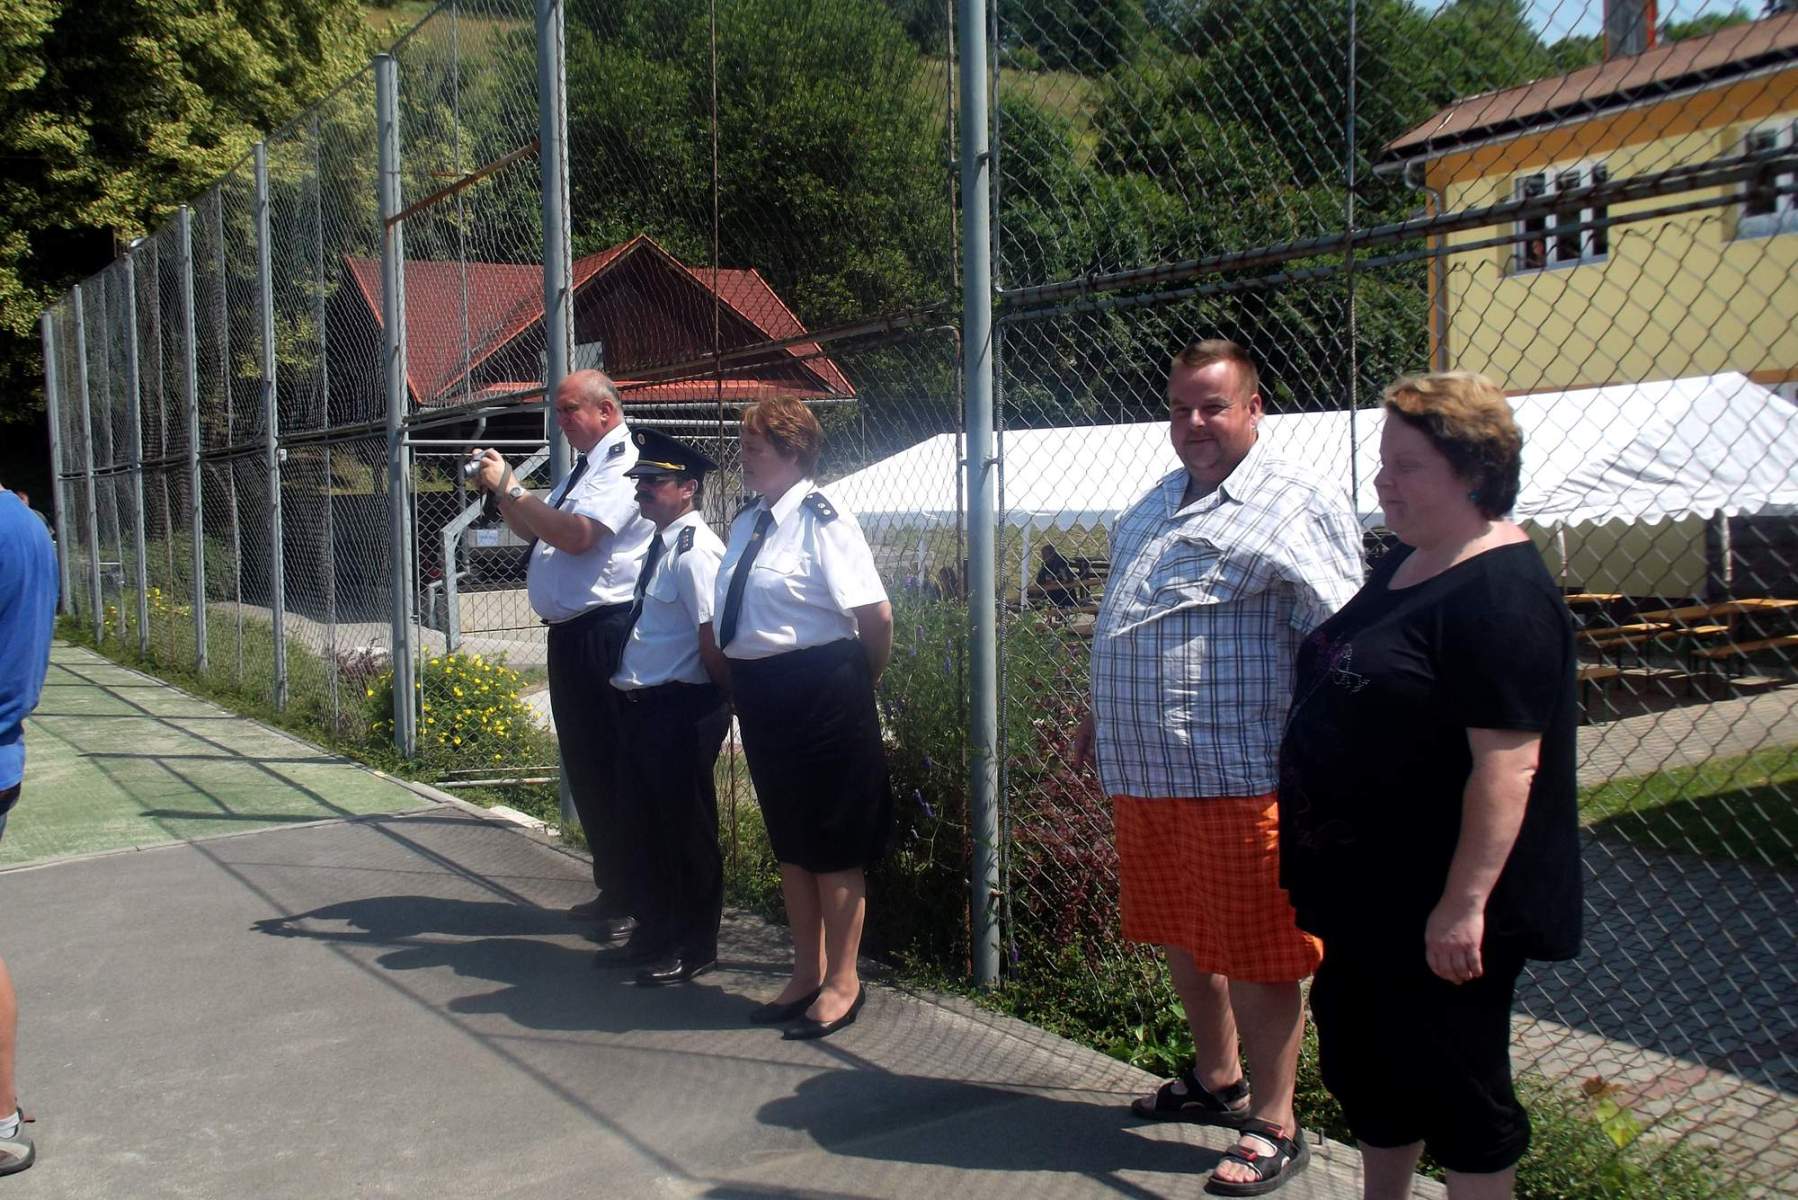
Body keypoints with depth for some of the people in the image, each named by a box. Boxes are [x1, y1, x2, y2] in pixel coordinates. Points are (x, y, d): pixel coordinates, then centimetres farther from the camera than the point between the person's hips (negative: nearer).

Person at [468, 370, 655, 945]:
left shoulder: (623, 464, -12)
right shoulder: (585, 467, 19)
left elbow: (576, 535, -25)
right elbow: (533, 530, 25)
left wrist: (508, 487, -17)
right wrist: (501, 489, 8)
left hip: (604, 633, -10)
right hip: (570, 633, 10)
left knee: (609, 767, -4)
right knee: (583, 765, 16)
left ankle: (633, 902, 7)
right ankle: (612, 890, 29)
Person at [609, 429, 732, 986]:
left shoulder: (695, 552, -18)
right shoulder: (660, 545, 12)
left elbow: (712, 640, -21)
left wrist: (716, 703, -9)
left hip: (681, 711, -9)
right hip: (640, 707, 9)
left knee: (686, 829, 4)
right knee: (651, 822, 20)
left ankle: (694, 950, 20)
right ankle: (657, 930, 38)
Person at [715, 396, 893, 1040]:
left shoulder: (821, 518, -15)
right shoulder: (747, 521, 8)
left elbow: (877, 614, -18)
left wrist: (860, 683, -5)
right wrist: (740, 682, 13)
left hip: (821, 693, -8)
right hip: (759, 692, 8)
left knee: (833, 842, 4)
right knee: (787, 841, 18)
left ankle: (843, 980, 21)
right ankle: (807, 973, 33)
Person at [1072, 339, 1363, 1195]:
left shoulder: (1297, 506, -8)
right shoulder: (1156, 506, 18)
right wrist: (1100, 719, 28)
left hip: (1238, 777, -8)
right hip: (1145, 773, 8)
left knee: (1254, 954, 2)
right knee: (1182, 938, 19)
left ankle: (1273, 1126, 17)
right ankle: (1215, 1081, 38)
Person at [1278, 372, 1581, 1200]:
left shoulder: (1501, 595, -21)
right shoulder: (1405, 564, 9)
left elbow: (1507, 766, -26)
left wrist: (1465, 903, -27)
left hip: (1435, 905, -10)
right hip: (1366, 885, 10)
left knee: (1452, 1082, 6)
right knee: (1364, 1063, 21)